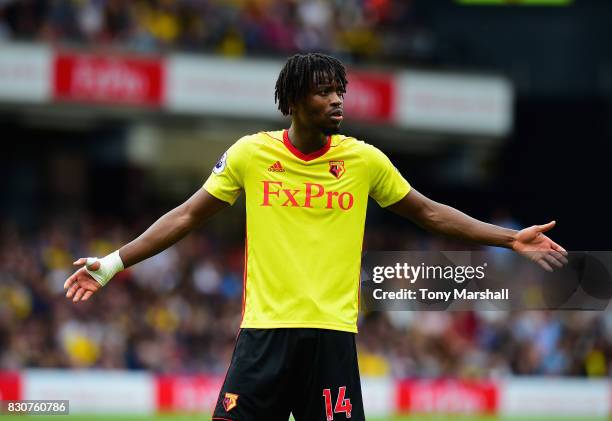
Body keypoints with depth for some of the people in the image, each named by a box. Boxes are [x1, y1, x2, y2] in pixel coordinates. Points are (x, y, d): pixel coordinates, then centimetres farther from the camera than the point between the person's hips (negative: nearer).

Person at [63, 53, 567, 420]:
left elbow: (429, 213, 14)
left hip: (332, 334, 0)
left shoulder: (365, 160, 3)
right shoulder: (250, 154, 1)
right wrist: (112, 263, 4)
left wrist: (511, 238, 10)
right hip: (265, 329, 0)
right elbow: (187, 216, 9)